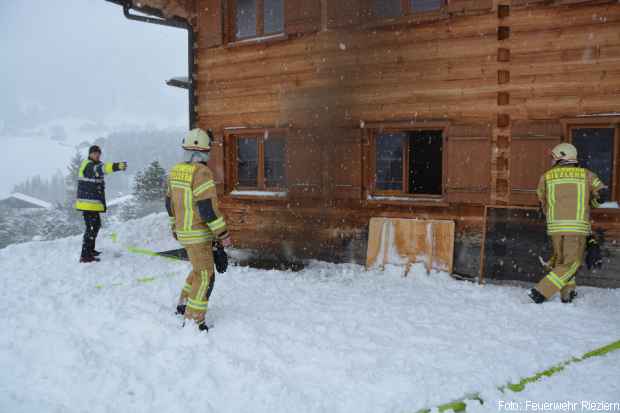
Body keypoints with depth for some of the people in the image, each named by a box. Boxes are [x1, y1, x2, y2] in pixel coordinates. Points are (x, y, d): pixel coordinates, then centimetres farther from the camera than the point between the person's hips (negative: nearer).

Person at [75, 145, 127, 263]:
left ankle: (90, 249, 35)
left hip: (94, 203, 11)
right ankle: (85, 255, -11)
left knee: (96, 224, 21)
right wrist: (116, 166, -50)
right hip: (88, 203, -11)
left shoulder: (94, 165, 19)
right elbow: (101, 168, -34)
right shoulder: (88, 165, -15)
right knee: (91, 227, -12)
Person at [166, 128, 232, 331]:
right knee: (205, 276, 1)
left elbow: (170, 202, 16)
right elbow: (208, 208, -23)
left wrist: (174, 226, 30)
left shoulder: (175, 171, 7)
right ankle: (193, 320, 5)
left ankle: (183, 305, 34)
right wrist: (223, 234, -16)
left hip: (183, 231, 9)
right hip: (198, 235, -9)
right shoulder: (201, 172, -20)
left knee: (199, 269, 25)